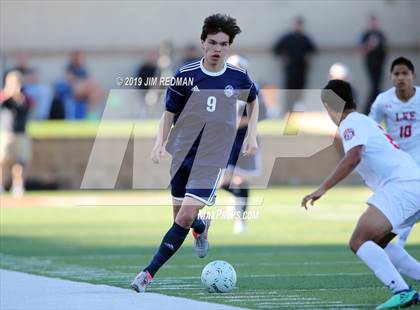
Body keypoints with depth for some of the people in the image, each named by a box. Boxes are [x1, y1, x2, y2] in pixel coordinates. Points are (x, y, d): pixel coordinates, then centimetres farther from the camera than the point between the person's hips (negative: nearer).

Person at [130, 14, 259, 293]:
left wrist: (252, 135, 9)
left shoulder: (238, 78, -6)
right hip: (182, 154, 2)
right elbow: (169, 113, 1)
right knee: (181, 215, 11)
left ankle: (150, 273, -12)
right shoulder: (186, 75, -8)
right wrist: (160, 143, -14)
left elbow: (254, 101, 17)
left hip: (213, 158, -2)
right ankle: (202, 228, 49)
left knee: (186, 217, -15)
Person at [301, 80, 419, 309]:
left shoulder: (352, 123, -4)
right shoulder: (365, 122, 25)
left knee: (359, 242, -14)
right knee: (377, 244, 20)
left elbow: (353, 158, -21)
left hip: (401, 186, -10)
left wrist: (322, 189, -21)